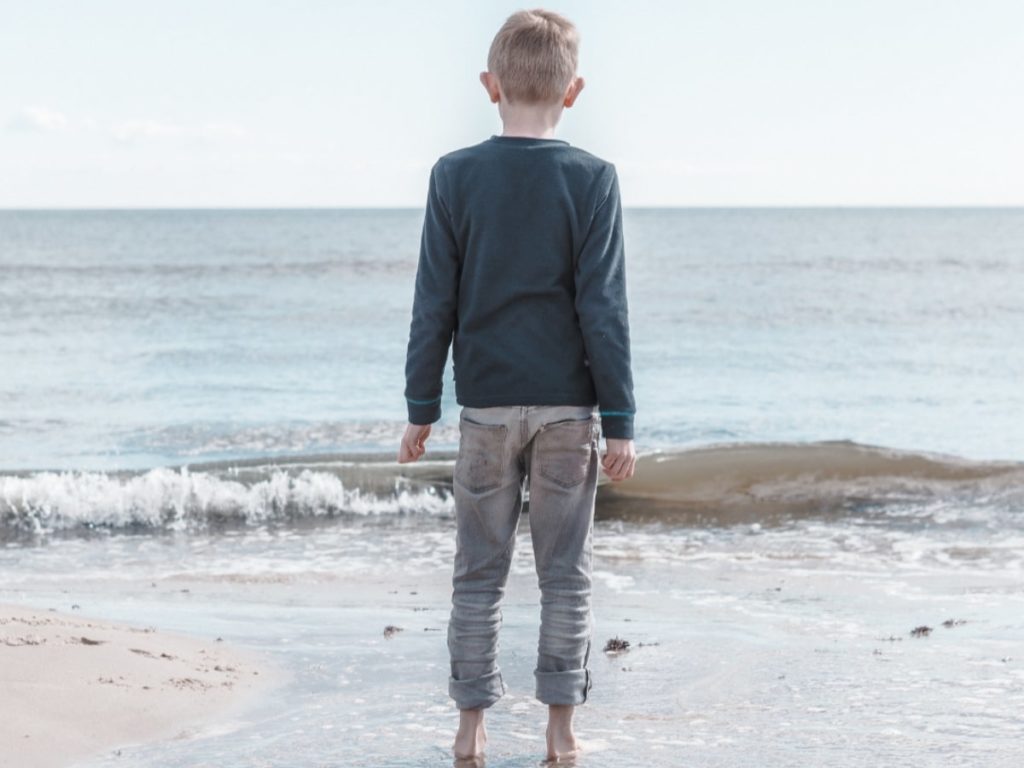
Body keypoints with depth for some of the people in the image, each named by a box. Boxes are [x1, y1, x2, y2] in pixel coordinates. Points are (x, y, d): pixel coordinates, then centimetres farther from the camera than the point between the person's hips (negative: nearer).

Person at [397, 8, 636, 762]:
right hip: (569, 404, -1)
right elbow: (604, 310, -7)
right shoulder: (592, 179, -6)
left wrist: (422, 407, 7)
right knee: (565, 574, 7)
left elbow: (435, 305, 0)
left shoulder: (455, 176, -2)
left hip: (487, 403, 1)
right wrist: (620, 422, -3)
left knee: (479, 573, 9)